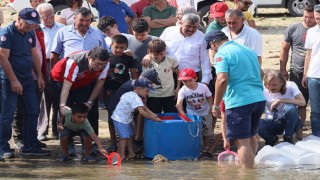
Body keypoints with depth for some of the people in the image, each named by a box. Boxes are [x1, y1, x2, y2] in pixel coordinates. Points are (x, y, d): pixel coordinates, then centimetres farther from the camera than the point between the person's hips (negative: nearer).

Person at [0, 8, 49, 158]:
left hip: (27, 78, 7)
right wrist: (13, 81, -18)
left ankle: (30, 146, 14)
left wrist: (40, 76, 12)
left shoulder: (30, 34, 9)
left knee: (33, 112, 6)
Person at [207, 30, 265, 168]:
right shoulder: (248, 51, 18)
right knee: (251, 137, 21)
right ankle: (250, 166, 35)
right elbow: (258, 74, 29)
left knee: (242, 141, -4)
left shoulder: (221, 54, -7)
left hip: (239, 101, -8)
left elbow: (222, 80, -19)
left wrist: (215, 105, -12)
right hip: (259, 99, 8)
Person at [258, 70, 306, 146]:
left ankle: (288, 138, -11)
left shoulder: (290, 86, -18)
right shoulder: (263, 90, -15)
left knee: (291, 108, -34)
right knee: (258, 124, -31)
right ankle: (272, 139, 3)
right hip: (273, 123, 1)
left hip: (290, 122, -1)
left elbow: (302, 102, -32)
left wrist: (280, 100, -33)